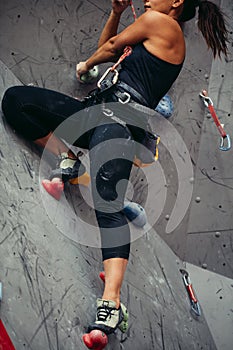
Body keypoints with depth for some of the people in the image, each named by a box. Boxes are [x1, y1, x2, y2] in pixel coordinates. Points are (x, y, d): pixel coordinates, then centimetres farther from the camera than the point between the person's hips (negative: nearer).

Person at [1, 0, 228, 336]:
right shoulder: (168, 40, 31)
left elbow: (110, 49, 12)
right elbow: (107, 46, 40)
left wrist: (86, 65, 32)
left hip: (121, 113, -10)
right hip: (101, 108, 10)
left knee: (107, 202, -30)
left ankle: (111, 302, -40)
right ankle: (66, 157, -6)